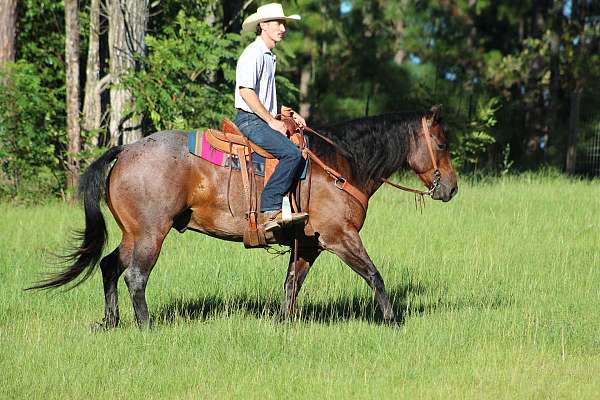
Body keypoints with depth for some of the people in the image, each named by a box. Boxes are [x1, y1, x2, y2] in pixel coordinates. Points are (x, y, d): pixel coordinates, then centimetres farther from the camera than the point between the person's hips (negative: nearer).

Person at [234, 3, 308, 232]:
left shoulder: (269, 56, 21)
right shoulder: (253, 54, -11)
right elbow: (246, 92, -22)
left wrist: (289, 114, 18)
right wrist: (272, 121, -18)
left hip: (264, 120, 11)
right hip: (250, 120, -11)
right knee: (291, 153, -26)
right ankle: (269, 210, -30)